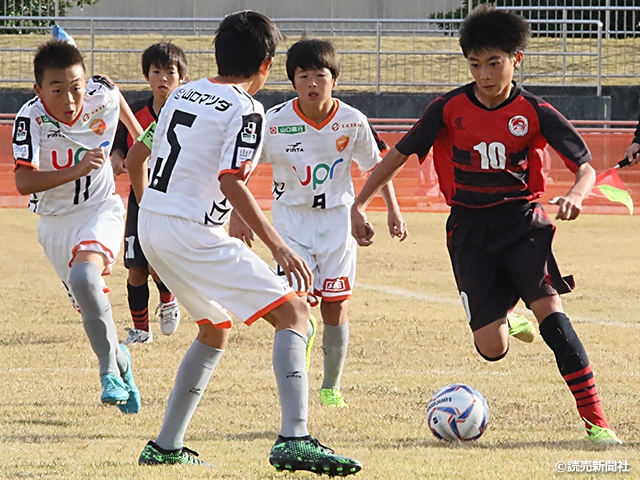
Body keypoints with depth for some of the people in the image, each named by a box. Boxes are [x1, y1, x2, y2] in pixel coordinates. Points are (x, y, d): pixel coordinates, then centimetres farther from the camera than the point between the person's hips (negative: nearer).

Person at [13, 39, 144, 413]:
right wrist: (77, 170, -43)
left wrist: (139, 134, 25)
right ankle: (119, 360, 38)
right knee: (89, 303, 8)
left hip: (101, 210, -1)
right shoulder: (31, 119, -24)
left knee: (84, 275, -30)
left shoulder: (102, 97, -17)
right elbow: (24, 183, -32)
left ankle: (110, 370, -21)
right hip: (55, 221, 1)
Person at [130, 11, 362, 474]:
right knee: (293, 312, -6)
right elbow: (230, 182, -20)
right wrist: (277, 245, -21)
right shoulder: (245, 111, -9)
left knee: (215, 329, 27)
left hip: (151, 227, 8)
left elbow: (140, 163, 19)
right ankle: (294, 440, -22)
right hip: (195, 234, -8)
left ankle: (166, 446, 25)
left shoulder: (181, 95, 14)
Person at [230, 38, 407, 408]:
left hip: (337, 218, 1)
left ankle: (332, 386, 17)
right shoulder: (275, 122, -14)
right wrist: (238, 217, -7)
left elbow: (376, 165, 6)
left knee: (335, 306, 2)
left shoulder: (352, 121, -9)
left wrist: (393, 210, 2)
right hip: (292, 217, -1)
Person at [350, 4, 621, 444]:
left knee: (549, 307, -24)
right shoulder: (450, 109, -3)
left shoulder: (536, 113, -6)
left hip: (522, 222, -1)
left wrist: (576, 195, -32)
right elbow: (400, 154, 5)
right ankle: (506, 322, 32)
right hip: (470, 230, 1)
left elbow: (586, 166, -9)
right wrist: (359, 205, -1)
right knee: (492, 349, -9)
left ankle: (595, 419, -20)